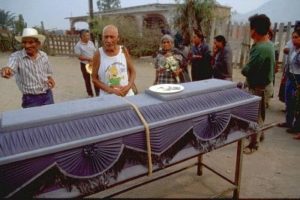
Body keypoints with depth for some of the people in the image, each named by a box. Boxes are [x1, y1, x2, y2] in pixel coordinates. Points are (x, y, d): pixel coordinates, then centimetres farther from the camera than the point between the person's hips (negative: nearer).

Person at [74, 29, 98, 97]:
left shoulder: (91, 43, 2)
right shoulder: (78, 45, -12)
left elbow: (95, 52, 6)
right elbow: (79, 57, -15)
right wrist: (89, 59, -24)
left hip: (93, 64, 3)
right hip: (84, 65, -3)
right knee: (87, 80, 10)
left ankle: (98, 93, 21)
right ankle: (90, 94, 23)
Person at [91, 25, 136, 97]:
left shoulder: (124, 50, -2)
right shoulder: (98, 54, -8)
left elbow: (132, 71, 7)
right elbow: (94, 79, -4)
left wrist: (129, 86, -8)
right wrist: (110, 90, -16)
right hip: (107, 97, -2)